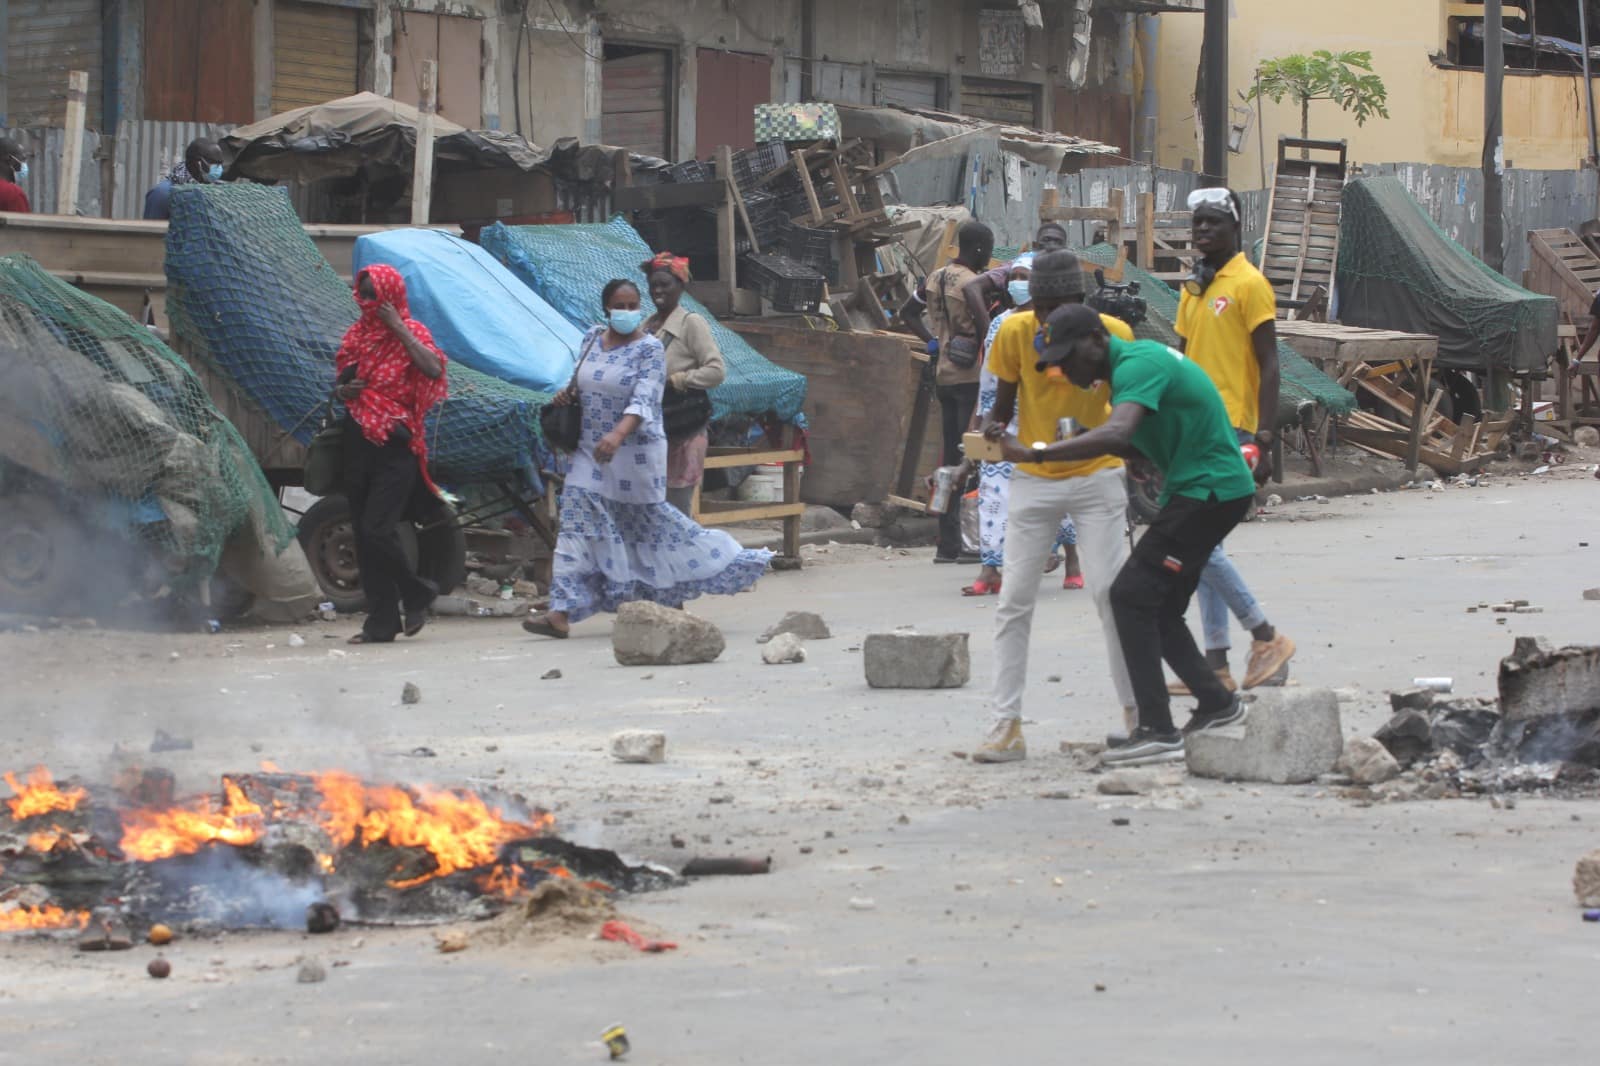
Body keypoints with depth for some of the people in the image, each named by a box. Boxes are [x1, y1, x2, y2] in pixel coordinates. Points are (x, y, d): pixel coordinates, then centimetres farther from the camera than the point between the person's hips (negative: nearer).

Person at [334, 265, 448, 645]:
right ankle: (381, 622, 9)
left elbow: (434, 370, -21)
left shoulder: (410, 333, -3)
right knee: (364, 536, 4)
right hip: (358, 441, 6)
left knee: (378, 530, -15)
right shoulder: (357, 335, 14)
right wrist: (345, 390, 1)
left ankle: (417, 595, 8)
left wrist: (399, 329, -18)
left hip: (394, 445, -6)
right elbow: (342, 382, 25)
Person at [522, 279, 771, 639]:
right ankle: (562, 613, -5)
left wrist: (618, 434, -41)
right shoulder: (592, 339, 7)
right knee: (579, 524, -4)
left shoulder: (649, 349, -11)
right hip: (591, 451, 5)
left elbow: (643, 400, -24)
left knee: (651, 522, 4)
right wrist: (568, 393, 0)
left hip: (636, 451, -5)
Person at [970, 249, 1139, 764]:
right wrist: (994, 427, -21)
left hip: (1096, 476, -2)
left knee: (1112, 593, -7)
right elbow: (1004, 402, 1)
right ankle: (1007, 726, 0)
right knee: (1014, 601, -2)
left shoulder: (1112, 334, -12)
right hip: (1033, 479, 2)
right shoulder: (1015, 333, -10)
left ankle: (1135, 710, 6)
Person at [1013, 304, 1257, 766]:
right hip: (1200, 489, 10)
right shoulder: (1136, 361, 13)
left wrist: (1035, 453, -38)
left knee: (1133, 595, -14)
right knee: (1158, 606, 15)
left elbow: (1116, 434, -37)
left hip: (1210, 491, -10)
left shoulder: (1138, 364, -19)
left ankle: (1158, 732, -16)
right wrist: (1085, 442, 1)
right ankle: (1216, 703, 27)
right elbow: (1137, 444, 19)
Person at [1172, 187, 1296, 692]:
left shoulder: (1250, 284, -8)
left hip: (1228, 431, -9)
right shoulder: (1193, 289, 17)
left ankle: (1266, 637, -6)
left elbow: (1269, 364, -11)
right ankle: (1216, 664, 11)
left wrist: (1265, 431, -19)